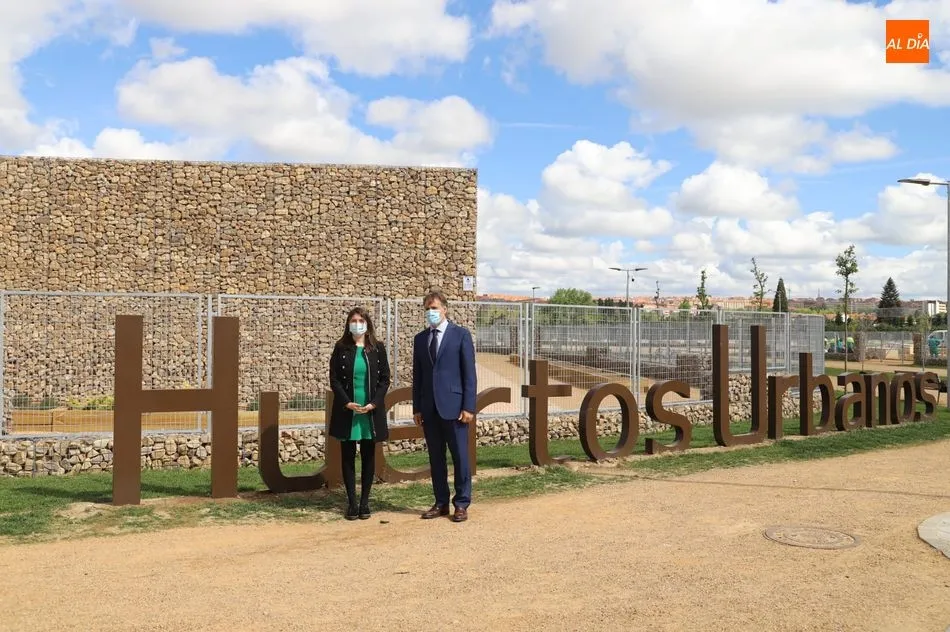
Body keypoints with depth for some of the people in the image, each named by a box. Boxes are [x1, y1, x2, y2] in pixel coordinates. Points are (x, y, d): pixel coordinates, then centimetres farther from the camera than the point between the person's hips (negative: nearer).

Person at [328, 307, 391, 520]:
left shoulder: (377, 348, 4)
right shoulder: (341, 348, 2)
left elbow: (384, 379, 3)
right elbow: (334, 379, 0)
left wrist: (374, 403, -10)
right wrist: (347, 403, -13)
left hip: (371, 412, 1)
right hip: (347, 411, 0)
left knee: (368, 457, 5)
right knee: (348, 457, 3)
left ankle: (365, 502, 13)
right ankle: (351, 503, 9)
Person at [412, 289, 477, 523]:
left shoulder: (461, 334, -1)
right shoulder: (420, 338, 11)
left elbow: (469, 373, -5)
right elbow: (417, 375, 13)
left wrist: (469, 407, -10)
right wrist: (416, 408, 7)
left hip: (453, 406, -4)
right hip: (429, 408, 4)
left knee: (460, 457, 1)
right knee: (435, 458, 9)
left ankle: (461, 504, 11)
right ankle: (441, 503, 19)